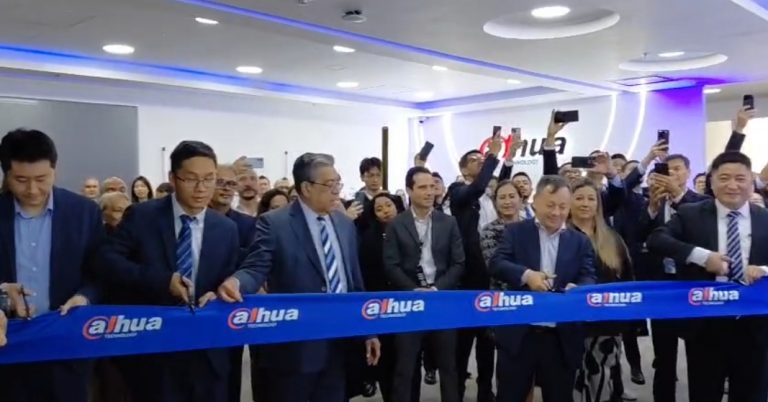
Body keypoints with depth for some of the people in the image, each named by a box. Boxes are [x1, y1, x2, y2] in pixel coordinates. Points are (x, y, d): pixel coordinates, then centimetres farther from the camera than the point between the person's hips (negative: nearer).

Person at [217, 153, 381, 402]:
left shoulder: (346, 225, 11)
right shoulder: (274, 224, -8)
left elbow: (354, 281, 14)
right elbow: (256, 269, -16)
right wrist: (236, 282, -39)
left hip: (339, 344, 6)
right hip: (293, 346, -5)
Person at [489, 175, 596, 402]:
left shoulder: (580, 241, 11)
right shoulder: (516, 232, 4)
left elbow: (589, 278, 1)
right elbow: (496, 264, -7)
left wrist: (577, 289, -22)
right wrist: (526, 274, -26)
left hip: (562, 338, 2)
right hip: (518, 334, -2)